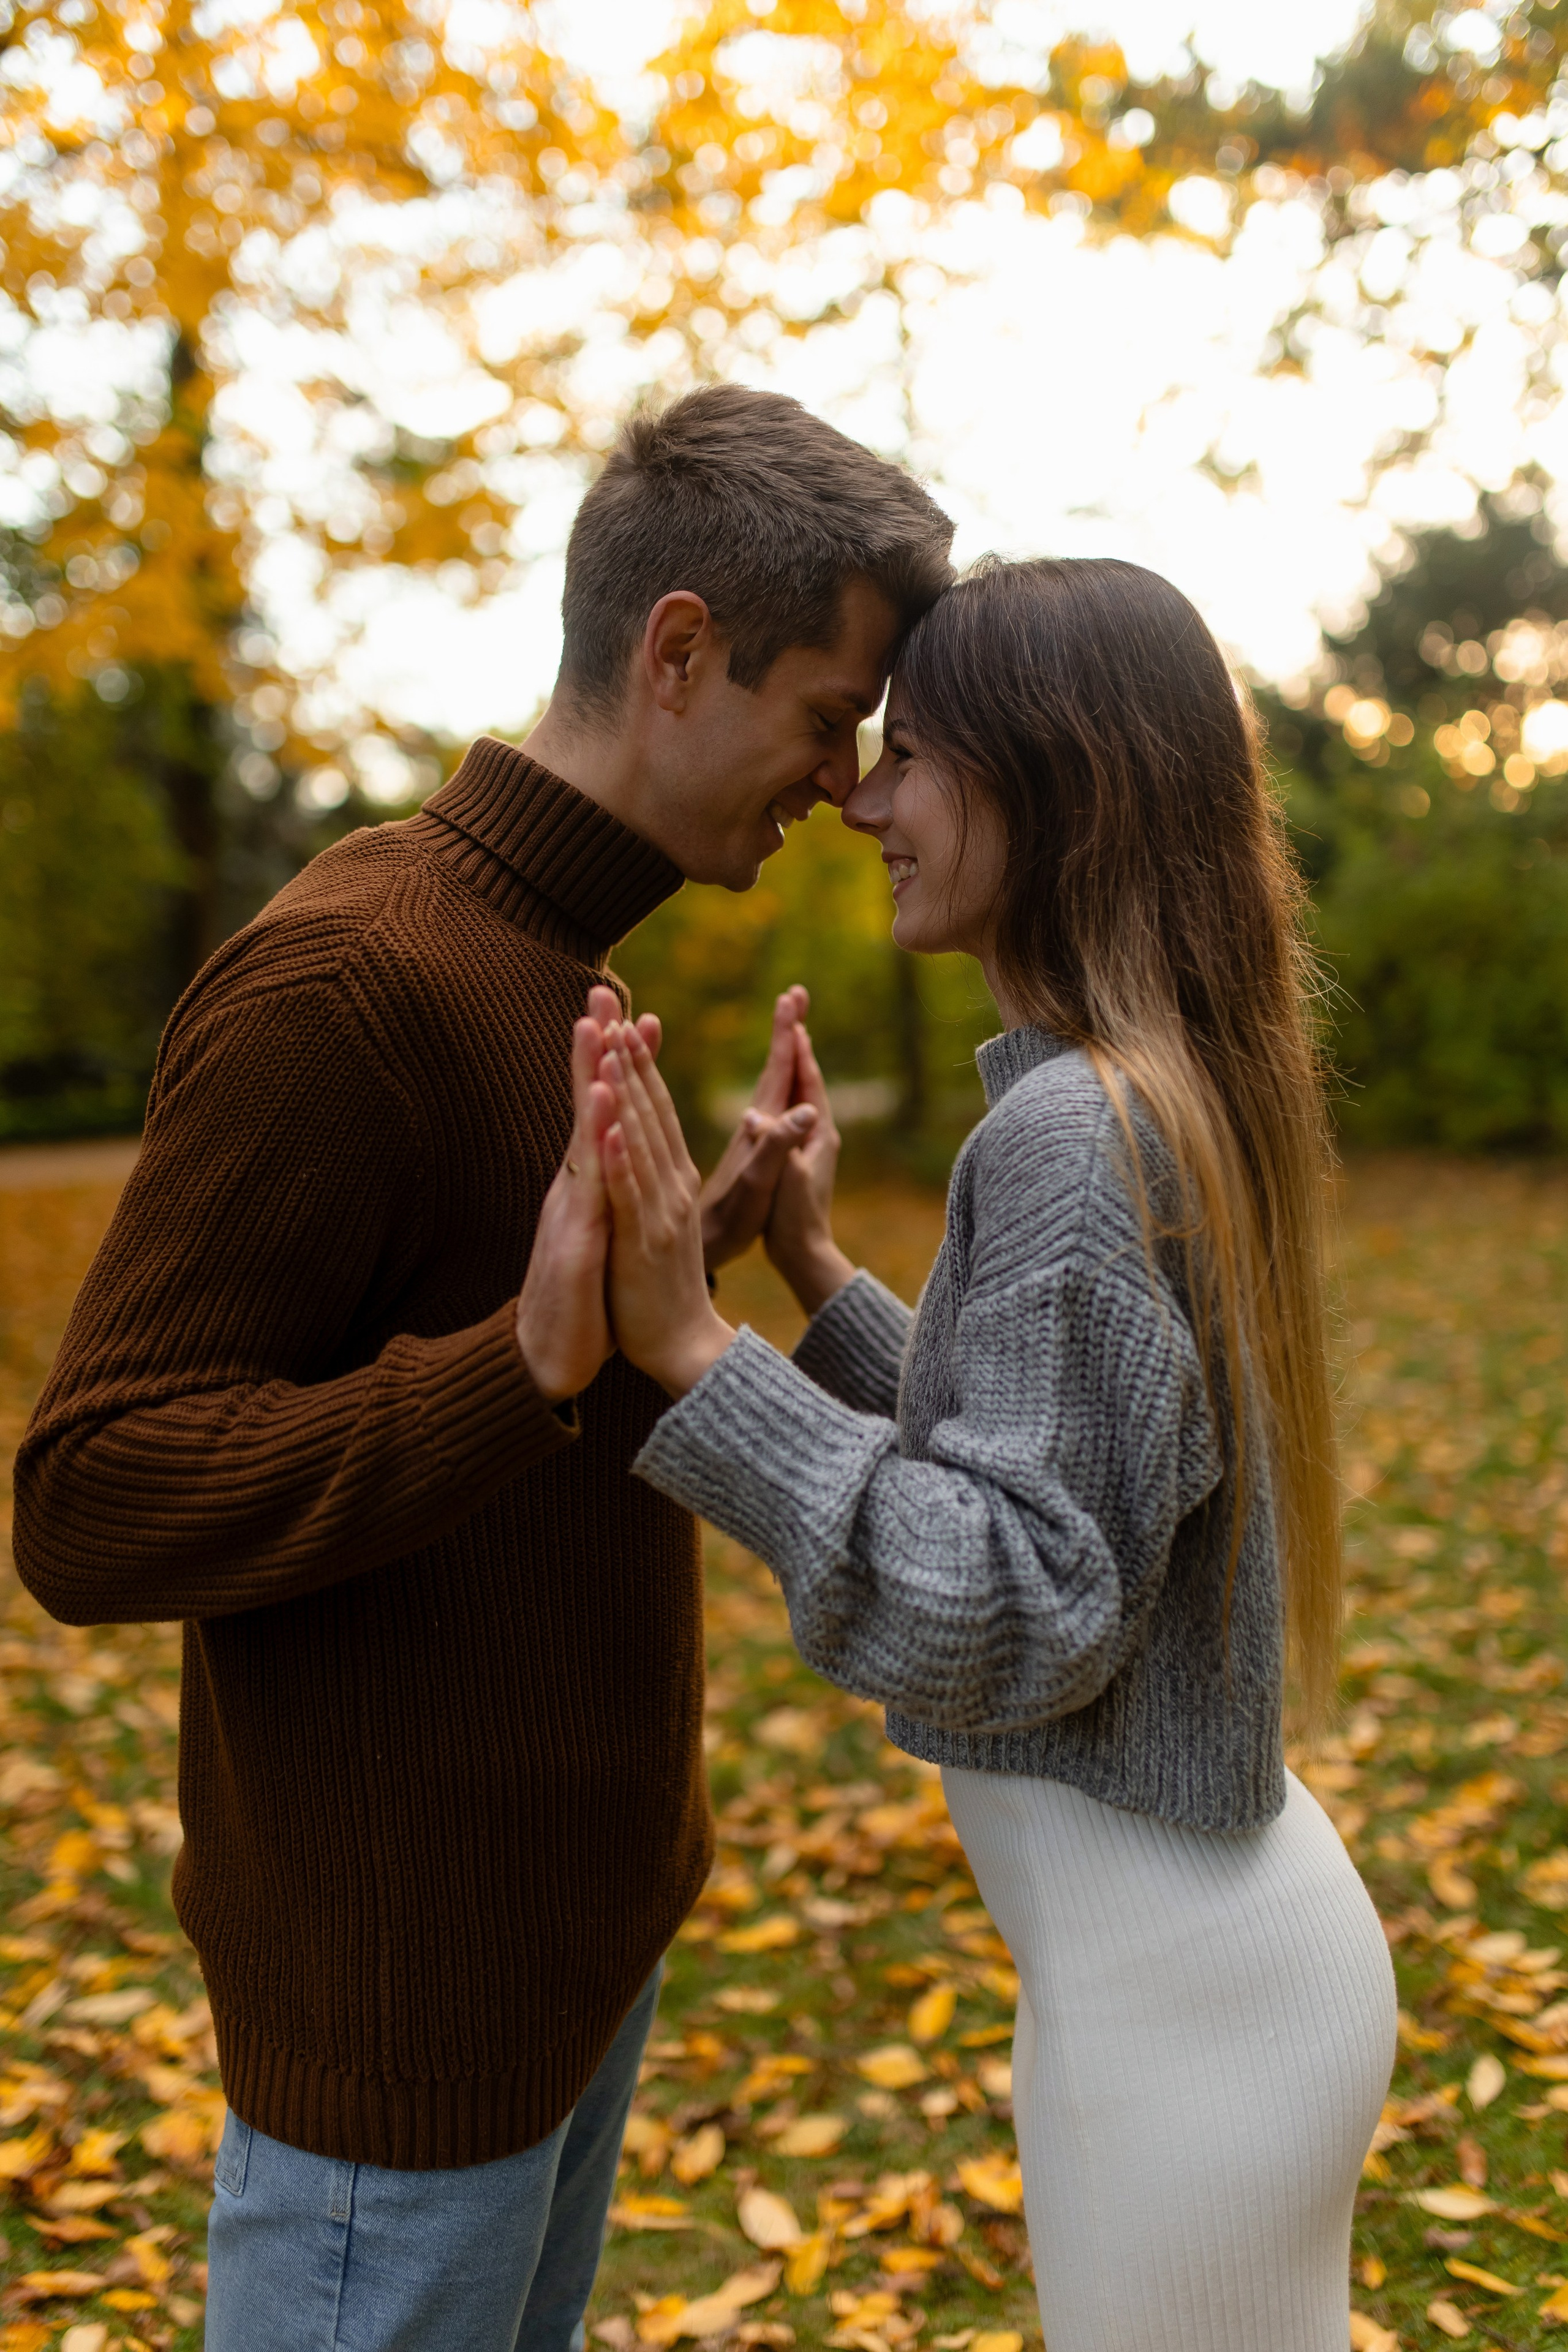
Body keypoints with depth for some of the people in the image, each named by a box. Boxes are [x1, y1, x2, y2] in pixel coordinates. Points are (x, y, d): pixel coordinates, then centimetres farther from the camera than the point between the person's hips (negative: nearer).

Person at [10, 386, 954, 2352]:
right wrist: (528, 1359, -35)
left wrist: (703, 1241, 3)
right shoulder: (341, 976, -23)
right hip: (401, 1969, -9)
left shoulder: (557, 972, 7)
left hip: (583, 1900, 9)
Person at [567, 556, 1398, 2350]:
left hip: (1177, 1987, -9)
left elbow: (1012, 1610, -26)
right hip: (1191, 1922, 9)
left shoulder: (1072, 1135, -24)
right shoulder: (1175, 1098, 4)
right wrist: (814, 1269, 7)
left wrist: (693, 1352, -30)